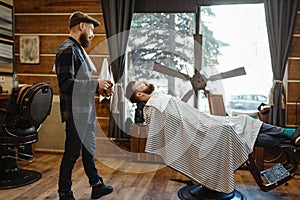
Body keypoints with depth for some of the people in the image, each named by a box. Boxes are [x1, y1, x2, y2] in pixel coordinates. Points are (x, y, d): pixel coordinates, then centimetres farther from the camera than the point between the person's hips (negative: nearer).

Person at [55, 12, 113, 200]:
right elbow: (66, 83, -24)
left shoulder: (78, 49, 17)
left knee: (89, 150, 19)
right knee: (72, 153, 2)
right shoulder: (67, 50, -15)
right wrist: (96, 84, -18)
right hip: (76, 112, -10)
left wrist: (99, 88, 6)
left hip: (87, 110, 10)